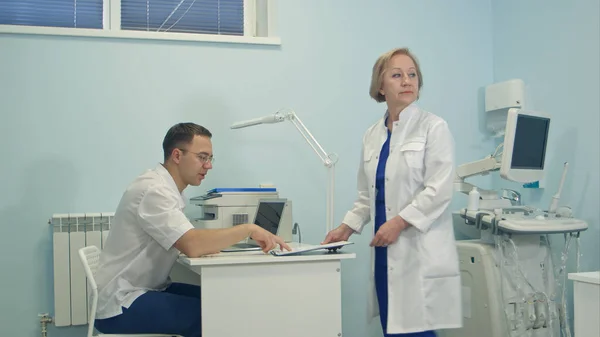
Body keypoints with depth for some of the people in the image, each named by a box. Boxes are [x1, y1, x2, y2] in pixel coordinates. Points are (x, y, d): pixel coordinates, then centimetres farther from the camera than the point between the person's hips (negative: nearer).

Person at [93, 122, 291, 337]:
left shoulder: (165, 188, 9)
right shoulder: (154, 190, -20)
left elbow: (188, 243, 9)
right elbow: (192, 245, -31)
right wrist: (249, 229, -23)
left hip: (146, 290, 9)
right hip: (121, 303, -9)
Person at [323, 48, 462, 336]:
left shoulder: (434, 127, -3)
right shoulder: (372, 135, 14)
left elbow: (439, 190, -12)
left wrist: (399, 222, -18)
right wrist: (346, 228, 5)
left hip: (420, 251, -5)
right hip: (386, 251, 6)